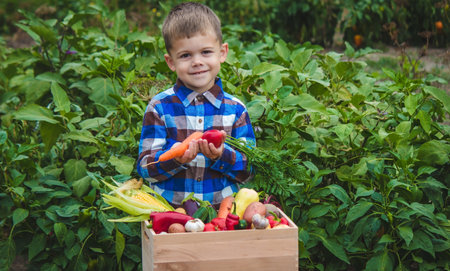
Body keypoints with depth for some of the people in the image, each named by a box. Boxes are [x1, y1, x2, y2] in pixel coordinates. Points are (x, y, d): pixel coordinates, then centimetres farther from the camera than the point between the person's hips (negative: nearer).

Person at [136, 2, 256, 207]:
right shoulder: (159, 107, 3)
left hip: (223, 211, 1)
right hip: (170, 211, -1)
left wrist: (221, 155, -14)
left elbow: (248, 171, 5)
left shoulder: (235, 109, 7)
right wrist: (174, 158, -19)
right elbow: (145, 169, 0)